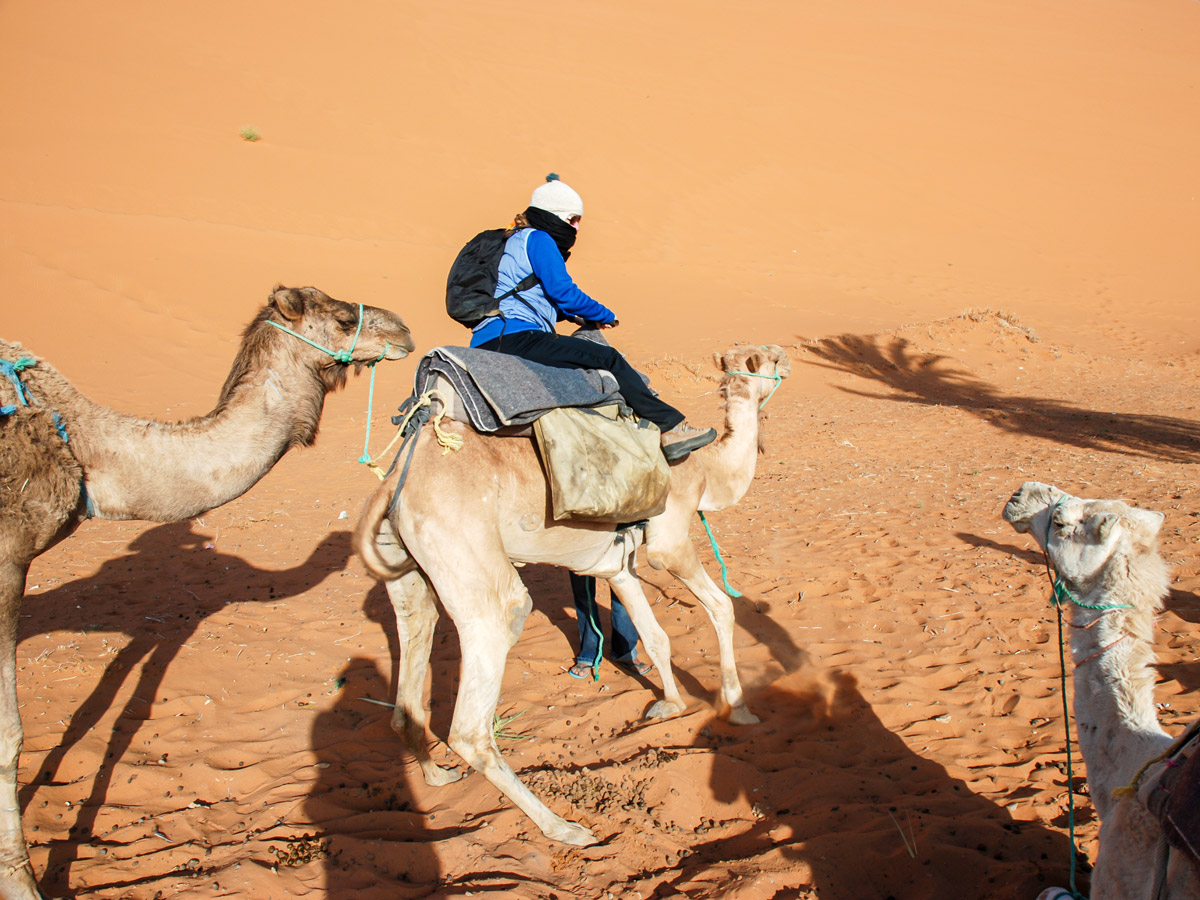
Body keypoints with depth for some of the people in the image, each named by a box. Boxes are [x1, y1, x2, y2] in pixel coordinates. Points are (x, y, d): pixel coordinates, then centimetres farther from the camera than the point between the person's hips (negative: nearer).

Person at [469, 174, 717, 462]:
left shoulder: (518, 240, 25)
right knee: (607, 359, -10)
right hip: (512, 338, -11)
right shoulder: (537, 239, -5)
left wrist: (572, 314, 15)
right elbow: (564, 292, -12)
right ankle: (671, 427, -9)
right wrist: (605, 315, 3)